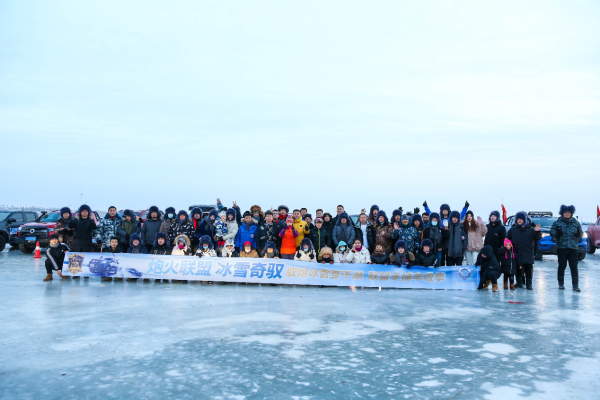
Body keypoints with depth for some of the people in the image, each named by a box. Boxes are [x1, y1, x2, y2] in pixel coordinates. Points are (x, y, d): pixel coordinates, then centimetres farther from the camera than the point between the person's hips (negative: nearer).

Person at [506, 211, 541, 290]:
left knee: (528, 269, 1)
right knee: (518, 269, 7)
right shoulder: (512, 229, 8)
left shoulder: (530, 229, 2)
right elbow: (507, 239, 13)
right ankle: (519, 283, 19)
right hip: (517, 254, 2)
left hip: (528, 254, -2)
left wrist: (537, 231, -18)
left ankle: (529, 284, 8)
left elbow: (538, 238, -1)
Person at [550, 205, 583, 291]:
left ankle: (575, 285, -3)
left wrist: (579, 234, -7)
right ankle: (561, 284, 16)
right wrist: (556, 233, -18)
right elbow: (552, 231, 3)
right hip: (561, 248, -1)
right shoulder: (557, 222, 5)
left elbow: (581, 233, 16)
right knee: (562, 266, 5)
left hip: (573, 248, 1)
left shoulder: (576, 223, 11)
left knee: (574, 267, -4)